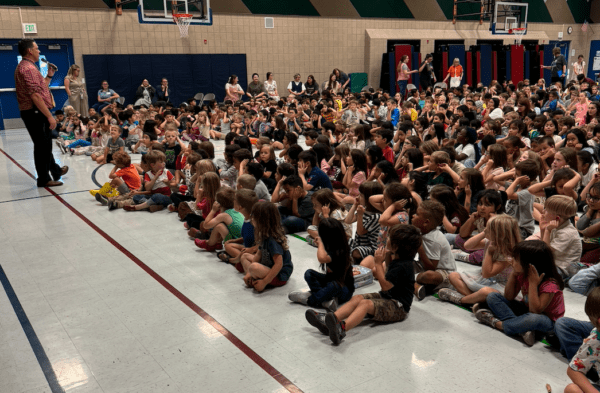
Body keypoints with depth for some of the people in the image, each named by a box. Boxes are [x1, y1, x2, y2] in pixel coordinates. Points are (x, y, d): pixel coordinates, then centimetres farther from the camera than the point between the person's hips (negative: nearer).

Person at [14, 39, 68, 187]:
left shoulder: (24, 67, 18)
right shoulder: (29, 68, -17)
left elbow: (40, 88, 20)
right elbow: (35, 96, -24)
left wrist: (49, 75, 16)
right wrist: (50, 116, -23)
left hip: (33, 113, 11)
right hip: (36, 113, -11)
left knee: (45, 144, 21)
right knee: (42, 145, -1)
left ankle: (56, 171, 36)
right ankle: (44, 179, 8)